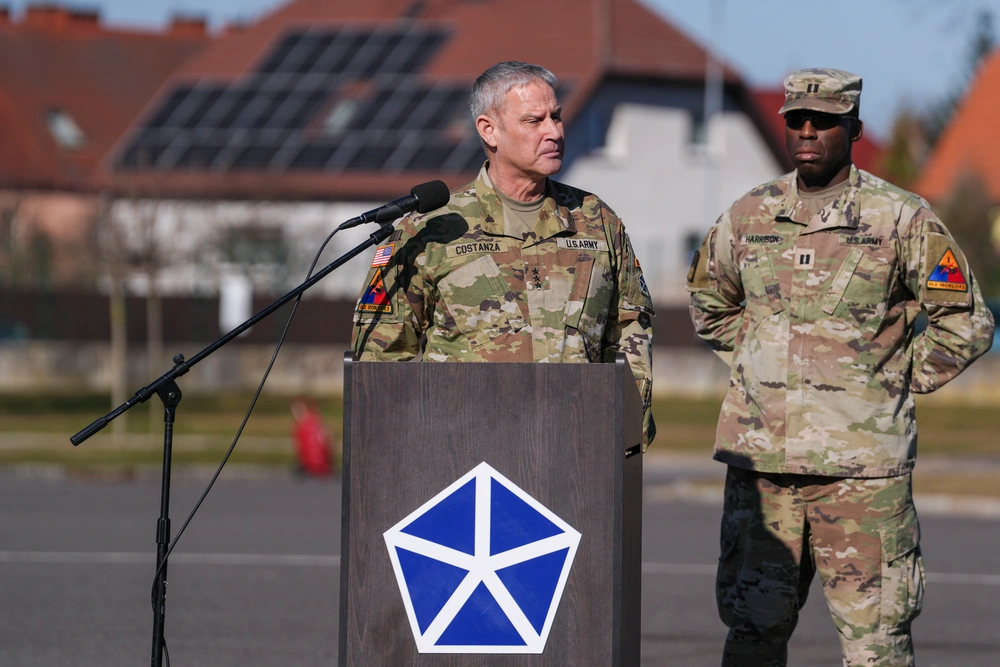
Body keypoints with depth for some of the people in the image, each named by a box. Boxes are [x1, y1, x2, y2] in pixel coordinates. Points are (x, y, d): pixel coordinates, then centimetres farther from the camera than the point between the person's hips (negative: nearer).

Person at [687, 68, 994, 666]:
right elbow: (709, 303, 27)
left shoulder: (902, 220, -3)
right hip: (761, 459, 4)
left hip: (861, 465, -4)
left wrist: (895, 382, 0)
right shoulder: (749, 217, 9)